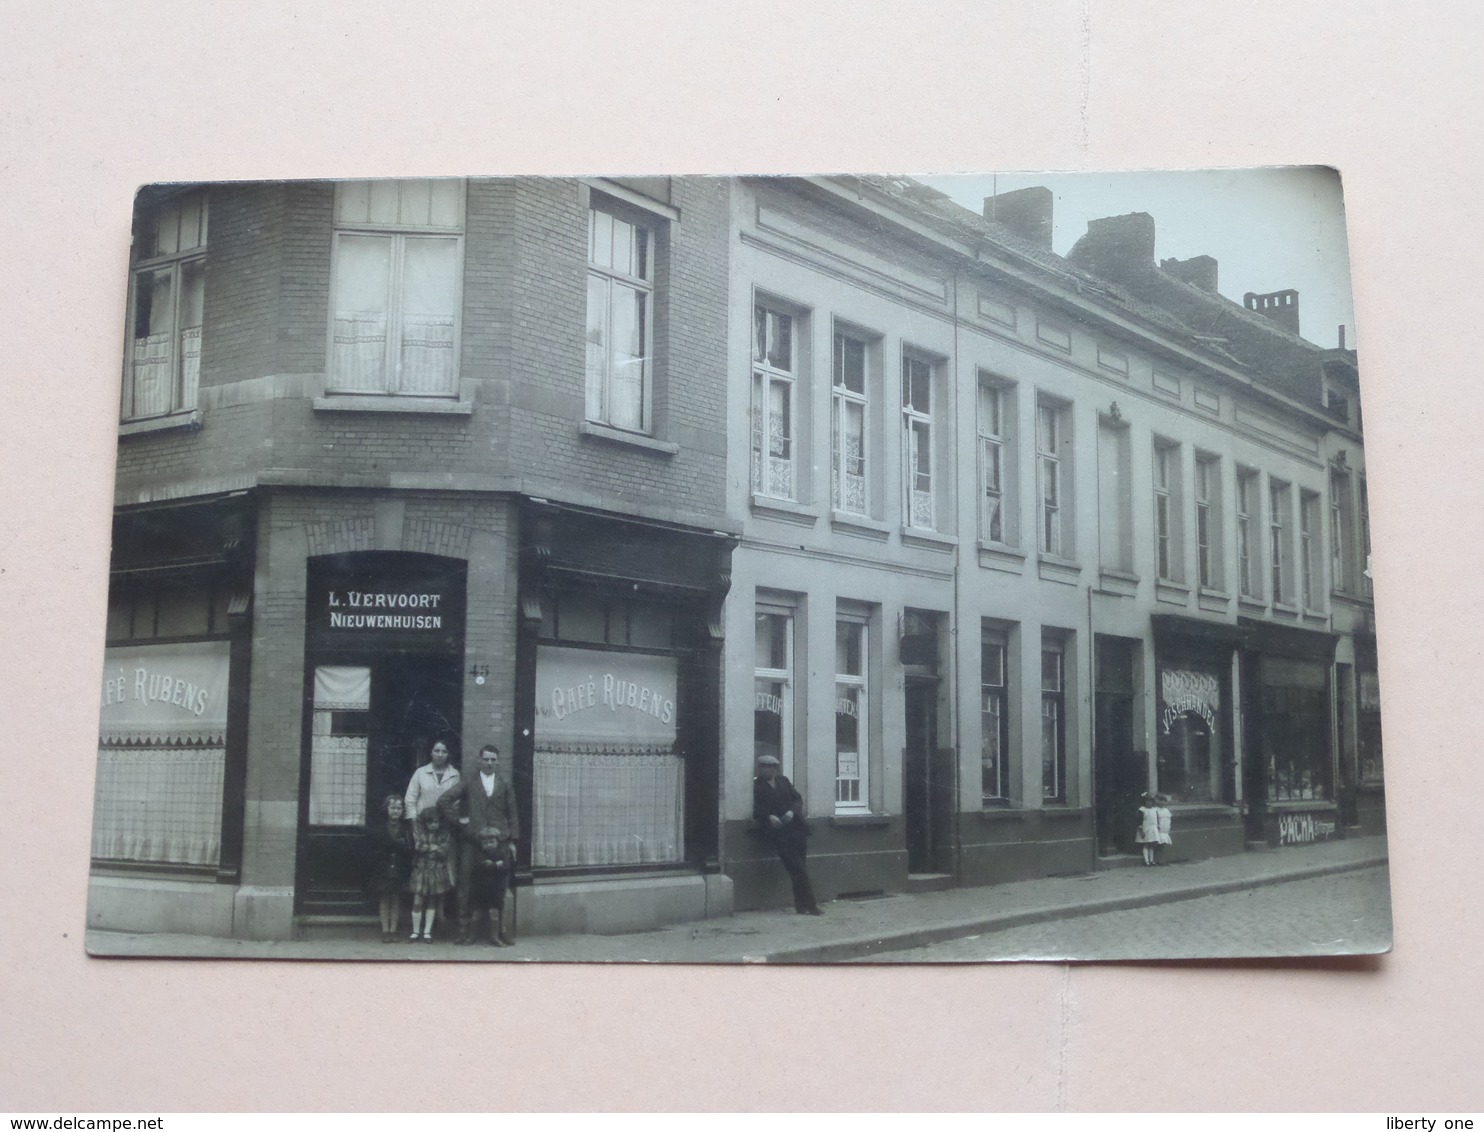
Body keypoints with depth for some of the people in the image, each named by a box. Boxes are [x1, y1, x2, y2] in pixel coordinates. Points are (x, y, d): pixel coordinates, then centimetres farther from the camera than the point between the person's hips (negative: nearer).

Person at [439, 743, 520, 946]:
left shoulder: (505, 785, 14)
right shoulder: (469, 784, 9)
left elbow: (512, 814, 12)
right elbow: (443, 801, 4)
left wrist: (513, 841, 5)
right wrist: (458, 821, -2)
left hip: (499, 843, 1)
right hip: (472, 842, -1)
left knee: (498, 889, 0)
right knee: (469, 887, -2)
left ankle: (498, 930, 5)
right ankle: (466, 931, 3)